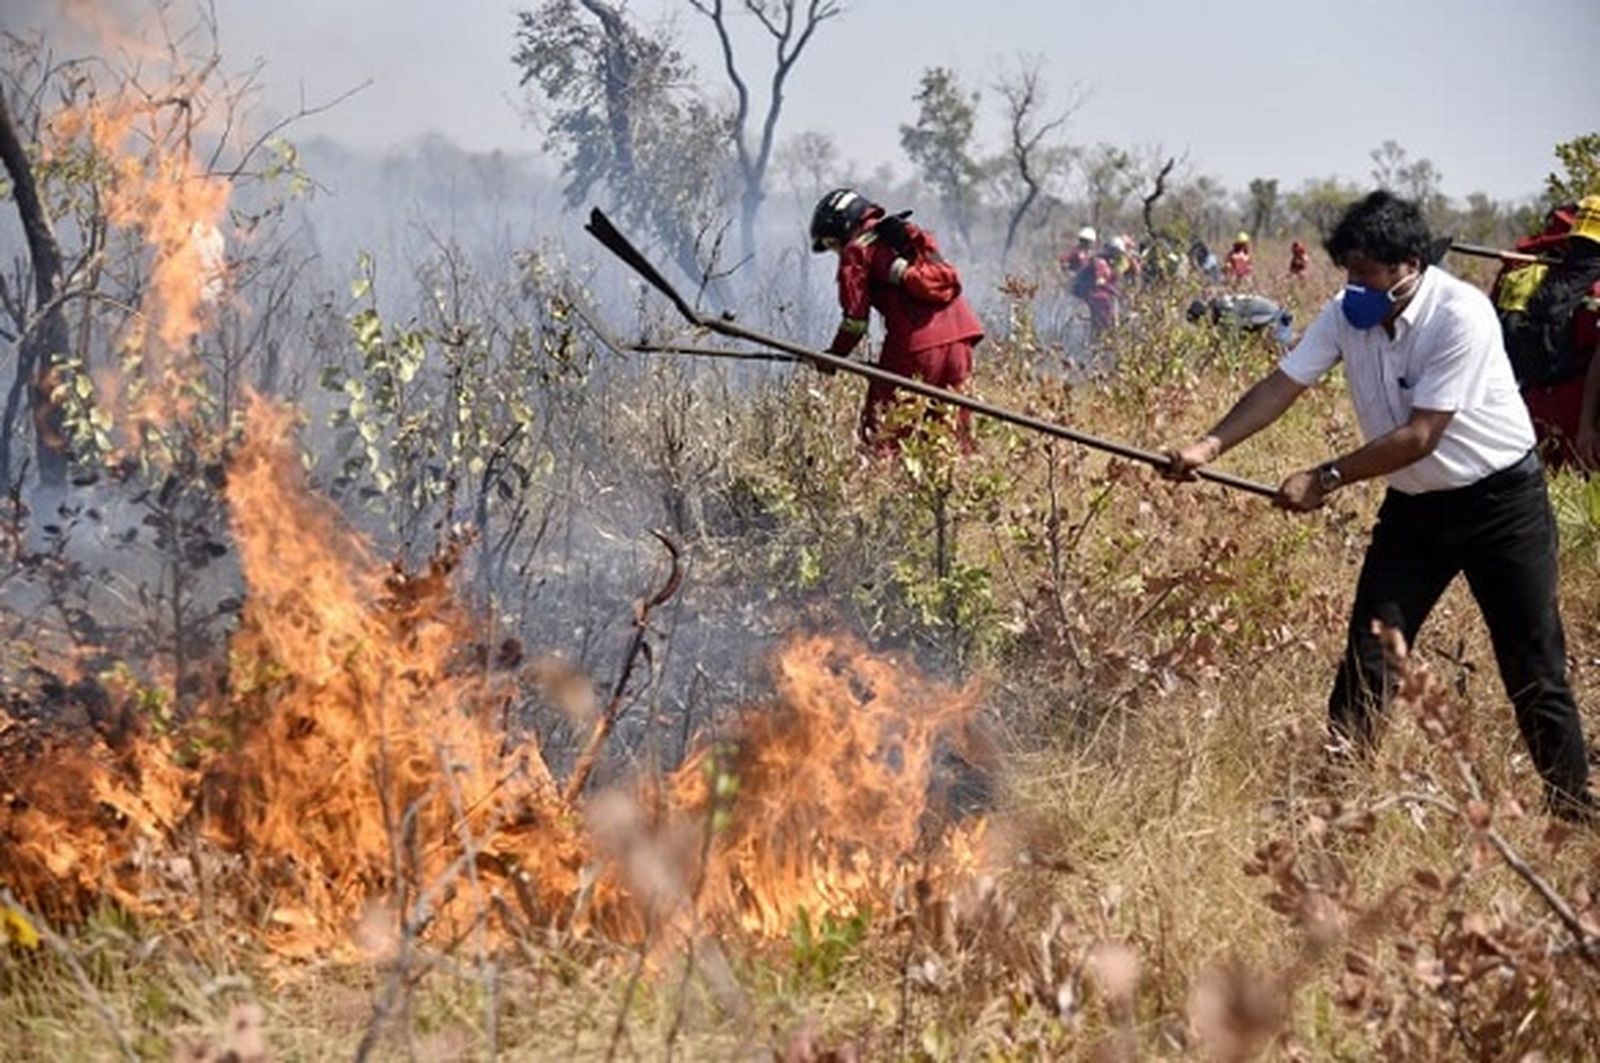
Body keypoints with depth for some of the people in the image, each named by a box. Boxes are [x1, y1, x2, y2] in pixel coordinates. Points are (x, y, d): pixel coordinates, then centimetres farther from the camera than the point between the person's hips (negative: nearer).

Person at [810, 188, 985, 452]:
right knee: (956, 427, 11)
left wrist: (835, 354, 13)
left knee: (880, 428, 0)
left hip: (916, 344, -7)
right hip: (960, 334, 7)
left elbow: (855, 317, 0)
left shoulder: (857, 250, 6)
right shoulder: (912, 235, 26)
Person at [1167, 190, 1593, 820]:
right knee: (1369, 653, 0)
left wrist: (1327, 479, -26)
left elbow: (1419, 436, -27)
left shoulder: (1460, 315, -25)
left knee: (1534, 670, 0)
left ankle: (1573, 809, 12)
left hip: (1500, 500, -5)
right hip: (1413, 504, 5)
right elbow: (1283, 385, -11)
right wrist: (1211, 446, -24)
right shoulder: (1348, 315, -6)